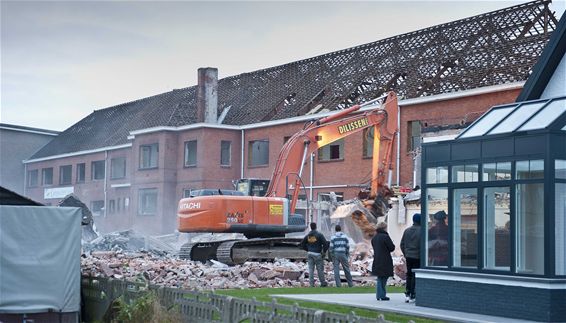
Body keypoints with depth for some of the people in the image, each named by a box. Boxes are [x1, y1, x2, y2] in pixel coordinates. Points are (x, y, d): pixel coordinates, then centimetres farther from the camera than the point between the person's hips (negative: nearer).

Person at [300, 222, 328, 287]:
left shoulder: (308, 235, 4)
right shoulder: (319, 235, -11)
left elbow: (302, 244, 9)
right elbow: (325, 243, -16)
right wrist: (324, 251, -1)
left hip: (310, 254, 4)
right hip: (317, 254, -4)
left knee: (311, 269, 4)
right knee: (320, 269, 6)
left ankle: (311, 284, 2)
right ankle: (323, 283, 16)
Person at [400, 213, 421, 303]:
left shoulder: (407, 230, 6)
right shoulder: (421, 231, -12)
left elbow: (402, 244, 9)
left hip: (408, 256, 5)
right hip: (417, 257, -5)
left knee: (409, 275, 14)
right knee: (415, 276, 1)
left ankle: (407, 294, 9)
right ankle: (412, 296, 3)